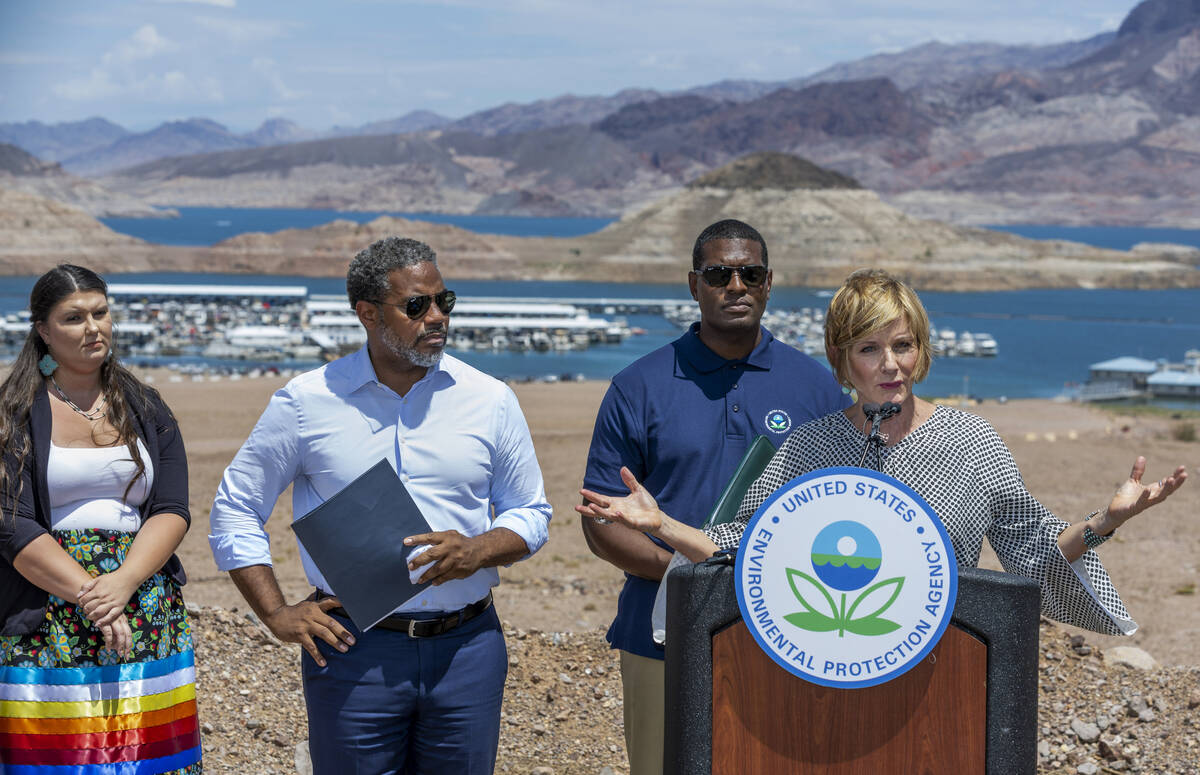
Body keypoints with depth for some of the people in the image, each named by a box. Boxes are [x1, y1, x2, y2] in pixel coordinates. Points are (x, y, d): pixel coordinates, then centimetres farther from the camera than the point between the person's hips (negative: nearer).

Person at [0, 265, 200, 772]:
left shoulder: (146, 410, 13)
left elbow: (173, 511, 4)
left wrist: (122, 582, -14)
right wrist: (89, 596, -17)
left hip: (148, 619, 3)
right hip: (45, 629, -3)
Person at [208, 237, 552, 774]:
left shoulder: (489, 400, 4)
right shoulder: (306, 402, 0)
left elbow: (531, 513, 12)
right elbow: (235, 509, 8)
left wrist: (479, 550, -10)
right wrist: (276, 614, -1)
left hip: (466, 649, 2)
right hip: (354, 649, -1)